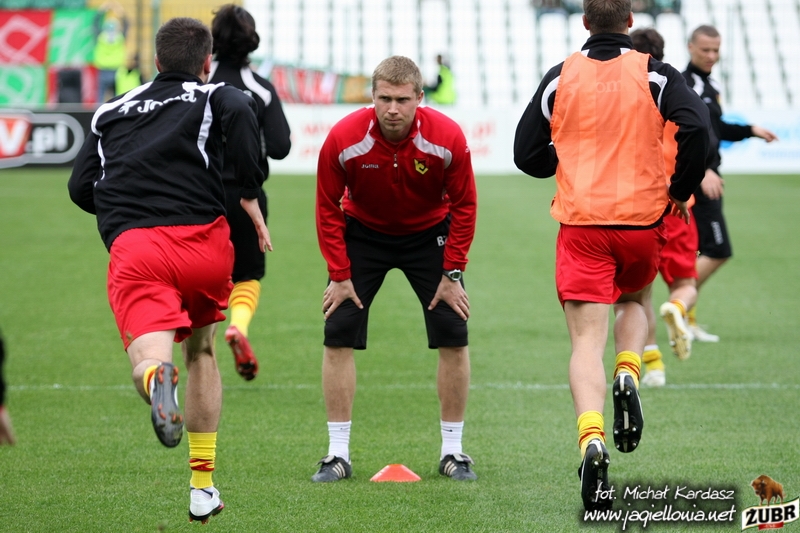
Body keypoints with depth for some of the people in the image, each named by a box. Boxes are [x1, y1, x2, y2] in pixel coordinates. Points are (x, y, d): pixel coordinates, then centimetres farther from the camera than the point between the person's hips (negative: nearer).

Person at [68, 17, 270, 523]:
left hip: (131, 248, 0)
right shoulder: (216, 97, 15)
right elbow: (240, 113, -9)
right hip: (202, 242, 0)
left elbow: (81, 187, 18)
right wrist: (252, 200, 1)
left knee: (148, 359, -14)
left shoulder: (111, 112, 25)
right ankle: (203, 488, 26)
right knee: (201, 351, 25)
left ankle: (158, 379, -55)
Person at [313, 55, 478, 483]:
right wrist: (339, 275, -14)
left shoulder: (447, 138, -26)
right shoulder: (343, 139, -26)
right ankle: (338, 454, 0)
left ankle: (452, 452, 5)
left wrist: (452, 274, -13)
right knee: (338, 335, -9)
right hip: (362, 234, 0)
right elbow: (328, 208, -12)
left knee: (453, 337, -8)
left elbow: (464, 206, -12)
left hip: (429, 234, 0)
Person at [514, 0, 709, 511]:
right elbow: (696, 128, -16)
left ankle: (592, 438, -26)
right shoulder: (654, 74, -1)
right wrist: (681, 190, -1)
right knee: (635, 300, 30)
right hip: (643, 219, 0)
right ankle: (628, 375, 1)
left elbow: (527, 155, 5)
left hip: (580, 222, 0)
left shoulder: (561, 77, 3)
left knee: (587, 341, -3)